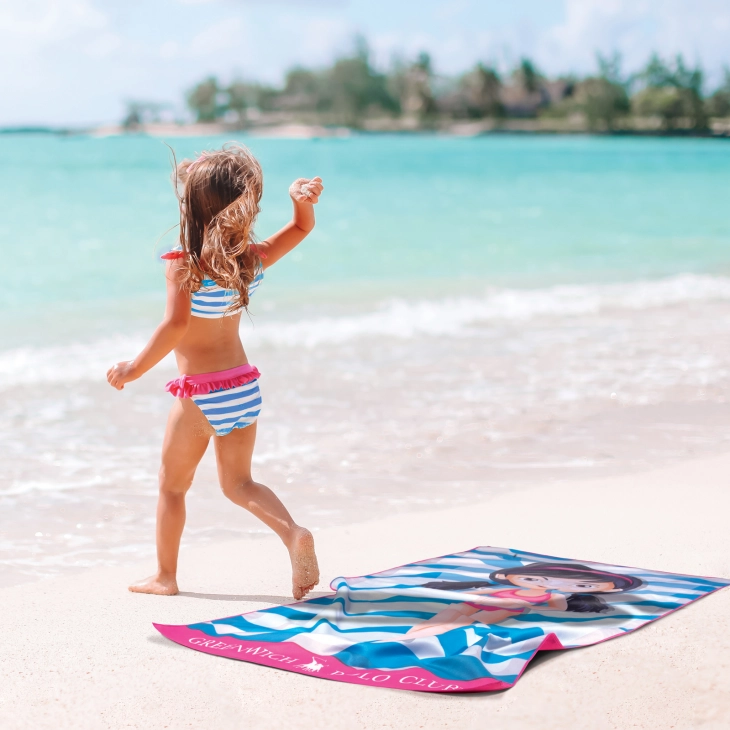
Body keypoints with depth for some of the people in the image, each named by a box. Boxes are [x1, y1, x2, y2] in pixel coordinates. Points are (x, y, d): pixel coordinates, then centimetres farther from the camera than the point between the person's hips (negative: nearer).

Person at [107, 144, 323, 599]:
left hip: (201, 394, -5)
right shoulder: (253, 258, 0)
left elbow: (176, 325, -28)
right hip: (245, 384, 5)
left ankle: (165, 577, 23)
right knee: (239, 483, 16)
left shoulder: (183, 263, -17)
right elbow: (303, 227, 14)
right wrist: (303, 198, -5)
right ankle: (294, 533, -7)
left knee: (173, 486, 13)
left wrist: (136, 369, -20)